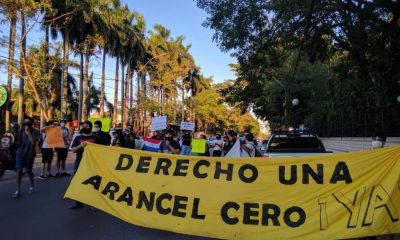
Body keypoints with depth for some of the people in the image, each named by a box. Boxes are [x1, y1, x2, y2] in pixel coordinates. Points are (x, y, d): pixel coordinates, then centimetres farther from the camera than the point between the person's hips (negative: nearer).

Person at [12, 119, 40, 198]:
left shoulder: (35, 132, -7)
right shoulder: (21, 131, 4)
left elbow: (33, 142, -20)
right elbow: (18, 140, 14)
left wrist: (28, 133, -22)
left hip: (30, 154, -2)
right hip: (20, 152, 2)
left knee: (28, 171, 11)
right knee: (19, 170, -7)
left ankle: (32, 186, 35)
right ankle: (18, 190, -4)